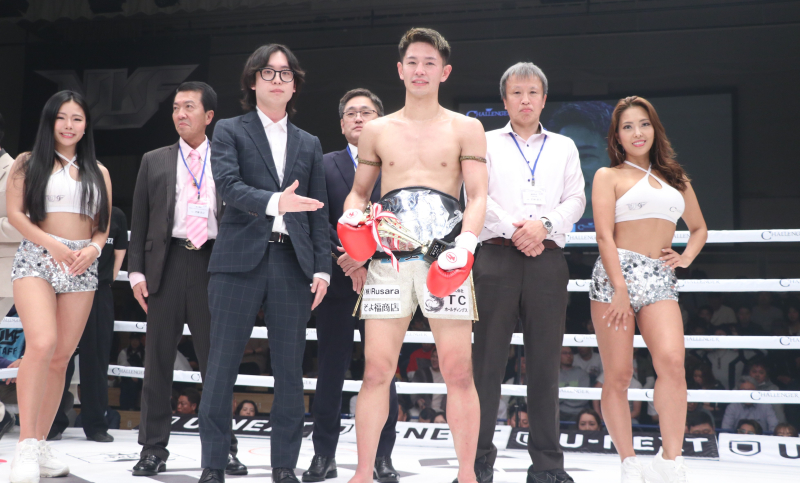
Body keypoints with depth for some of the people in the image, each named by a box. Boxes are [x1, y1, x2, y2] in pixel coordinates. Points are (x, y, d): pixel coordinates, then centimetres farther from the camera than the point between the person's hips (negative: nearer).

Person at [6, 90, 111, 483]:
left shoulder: (98, 171, 17)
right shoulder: (28, 163, 8)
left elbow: (103, 226, 15)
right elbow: (15, 213, -2)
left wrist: (93, 249, -6)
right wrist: (52, 243, -15)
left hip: (82, 266, 4)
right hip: (36, 259, -4)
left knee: (62, 357, 2)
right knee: (41, 344, -23)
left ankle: (41, 445, 11)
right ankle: (26, 444, -18)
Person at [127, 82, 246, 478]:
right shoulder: (155, 162, 12)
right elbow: (140, 221, 10)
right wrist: (136, 271, 1)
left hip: (214, 263, -1)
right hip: (167, 262, 1)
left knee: (215, 360, 3)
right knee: (158, 359, 4)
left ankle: (222, 449, 11)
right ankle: (153, 449, 11)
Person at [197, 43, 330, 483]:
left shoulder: (309, 144, 19)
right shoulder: (229, 131, 8)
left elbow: (319, 213, 15)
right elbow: (228, 186, -10)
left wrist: (322, 267, 5)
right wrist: (274, 201, -27)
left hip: (293, 264, 3)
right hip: (240, 261, -3)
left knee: (290, 370, 3)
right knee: (222, 366, -2)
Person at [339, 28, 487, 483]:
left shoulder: (466, 129, 8)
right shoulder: (377, 131, 15)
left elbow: (478, 197, 2)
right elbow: (360, 191, 22)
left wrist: (466, 244, -15)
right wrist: (351, 216, 0)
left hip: (445, 259, -2)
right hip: (389, 259, 2)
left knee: (459, 371, -4)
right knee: (377, 369, -1)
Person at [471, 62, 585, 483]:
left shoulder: (564, 147, 19)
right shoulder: (487, 143, 13)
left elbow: (576, 201, 8)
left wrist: (544, 224, -10)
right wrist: (513, 229, -11)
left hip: (547, 259, 2)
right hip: (497, 256, -2)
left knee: (545, 361, 2)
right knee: (488, 358, -4)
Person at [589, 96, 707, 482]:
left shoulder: (675, 178, 21)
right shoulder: (609, 176, 8)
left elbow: (699, 228, 32)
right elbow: (605, 236, -3)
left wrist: (686, 257, 11)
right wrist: (620, 288, -14)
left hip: (660, 280, 3)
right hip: (616, 274, -2)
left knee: (672, 361, -20)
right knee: (617, 375, -5)